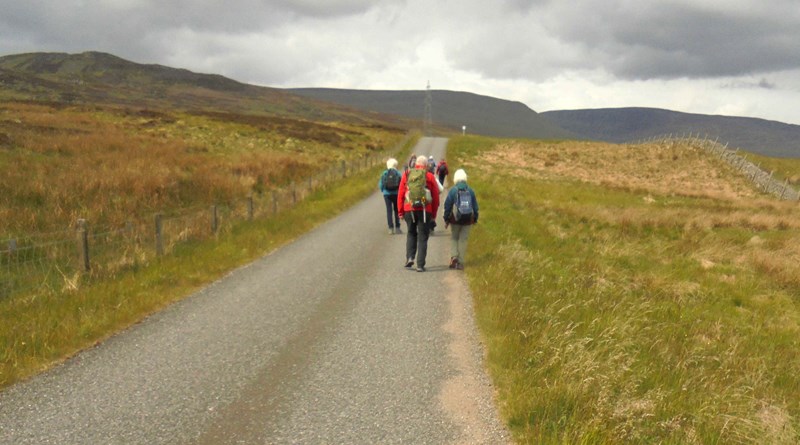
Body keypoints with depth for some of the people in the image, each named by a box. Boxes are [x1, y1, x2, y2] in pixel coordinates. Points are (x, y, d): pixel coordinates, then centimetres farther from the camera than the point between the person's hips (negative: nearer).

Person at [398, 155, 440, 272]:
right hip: (425, 210, -2)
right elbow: (436, 197, 2)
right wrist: (434, 214, 10)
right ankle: (420, 265, 1)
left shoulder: (406, 175, 6)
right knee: (422, 237, 5)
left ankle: (410, 257, 6)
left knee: (411, 233, 21)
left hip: (409, 209, 2)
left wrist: (400, 211, 8)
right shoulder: (430, 177, 2)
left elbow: (400, 195, 4)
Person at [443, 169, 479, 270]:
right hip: (468, 220, 2)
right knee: (463, 240, 7)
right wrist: (475, 219, 16)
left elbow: (447, 206, -5)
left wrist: (446, 219, 3)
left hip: (455, 219, -2)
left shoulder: (453, 190, -7)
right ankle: (460, 263, 6)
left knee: (453, 238, 14)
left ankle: (454, 256, -8)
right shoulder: (471, 191, 1)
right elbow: (475, 206, 6)